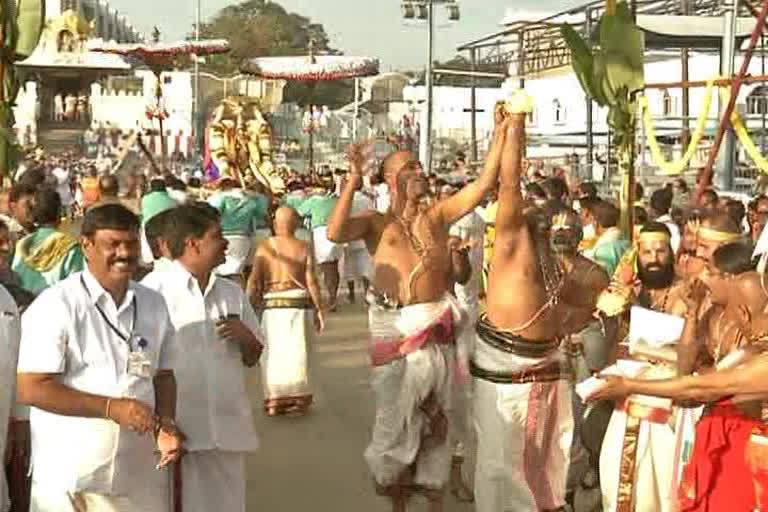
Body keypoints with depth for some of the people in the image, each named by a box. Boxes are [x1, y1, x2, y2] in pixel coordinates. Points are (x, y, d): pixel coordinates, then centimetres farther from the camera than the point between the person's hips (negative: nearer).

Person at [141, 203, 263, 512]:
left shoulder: (232, 293, 12)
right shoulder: (153, 290, -6)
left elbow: (252, 358, 19)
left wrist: (245, 337, -5)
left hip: (228, 428, 5)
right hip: (175, 430, -5)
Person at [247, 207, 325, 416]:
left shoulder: (264, 247, 0)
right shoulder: (304, 248, -2)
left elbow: (254, 279, -4)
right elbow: (311, 281, -5)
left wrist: (250, 305, 2)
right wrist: (319, 309, 2)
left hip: (272, 304, 1)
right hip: (298, 300, -1)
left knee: (273, 350, 8)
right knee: (297, 351, 6)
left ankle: (275, 399, 9)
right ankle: (299, 398, 11)